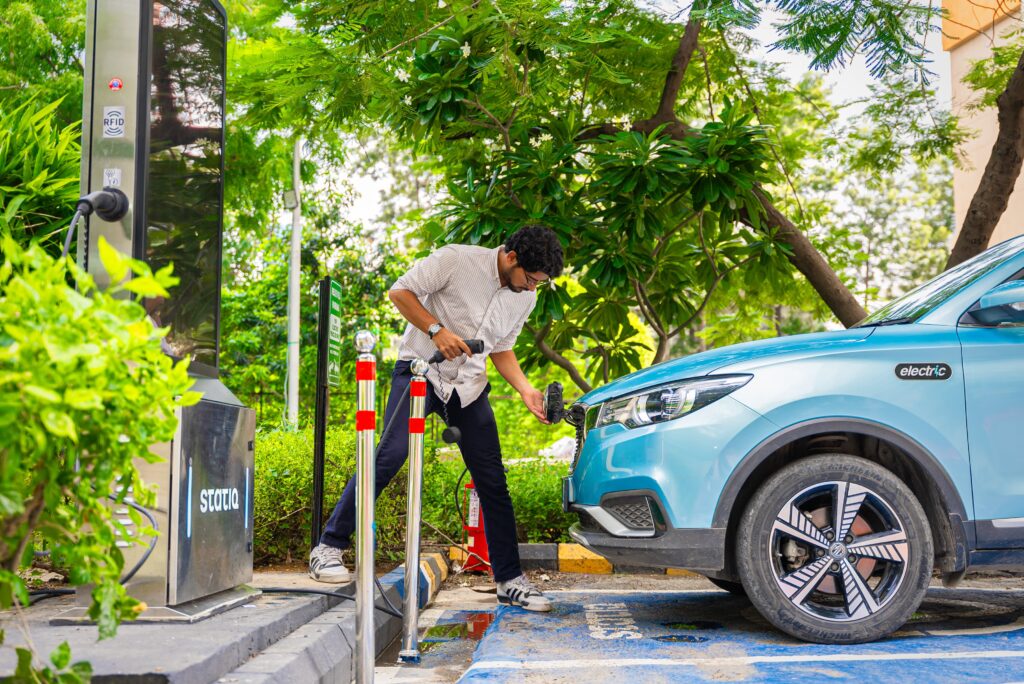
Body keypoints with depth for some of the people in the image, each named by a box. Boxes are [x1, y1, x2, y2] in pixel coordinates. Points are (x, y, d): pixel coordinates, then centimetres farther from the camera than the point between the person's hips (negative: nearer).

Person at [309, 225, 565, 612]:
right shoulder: (457, 260, -14)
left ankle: (509, 581, 9)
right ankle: (329, 548, -12)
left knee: (493, 482, 1)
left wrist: (526, 390, 1)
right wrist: (437, 330, -21)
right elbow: (400, 291, -9)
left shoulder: (526, 297, 5)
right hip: (421, 369, -5)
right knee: (391, 455, -22)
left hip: (469, 386, 6)